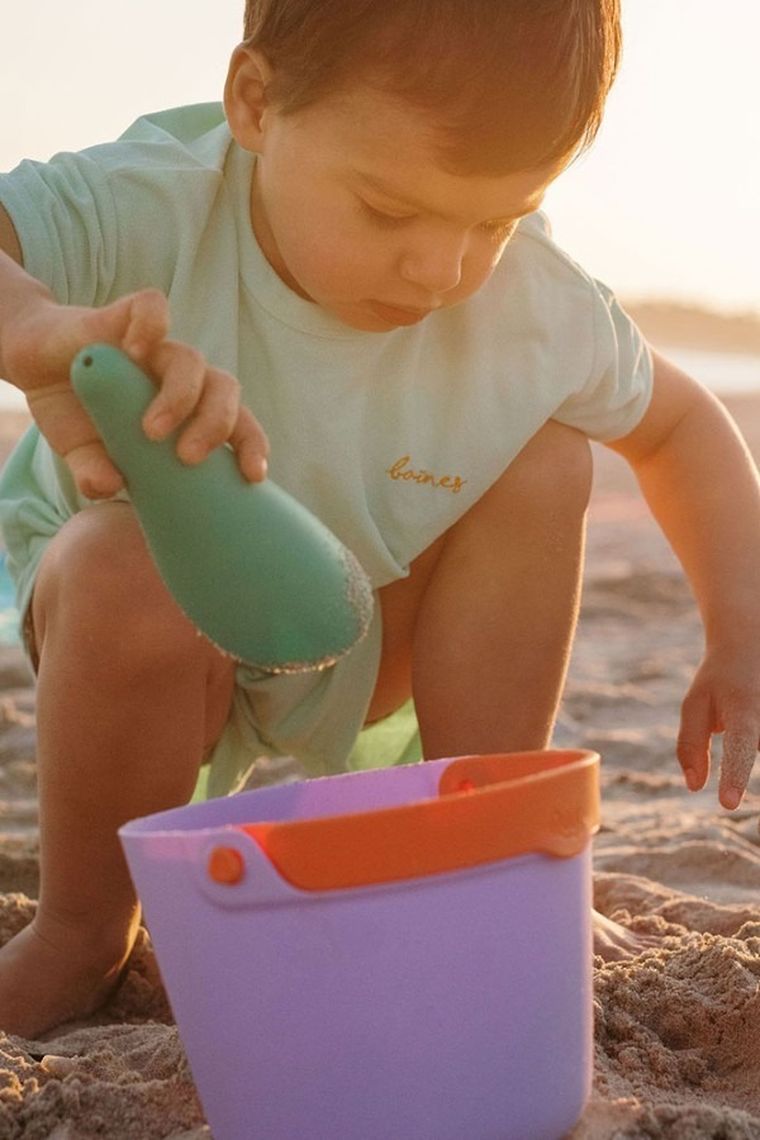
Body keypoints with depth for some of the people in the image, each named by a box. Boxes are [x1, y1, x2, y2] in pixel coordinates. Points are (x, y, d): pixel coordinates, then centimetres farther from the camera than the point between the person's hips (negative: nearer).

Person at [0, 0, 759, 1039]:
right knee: (126, 567, -37)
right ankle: (83, 934, -9)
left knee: (548, 456, -18)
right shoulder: (145, 218, -31)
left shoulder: (539, 311, -19)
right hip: (142, 638, -3)